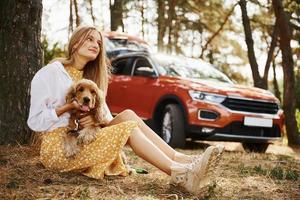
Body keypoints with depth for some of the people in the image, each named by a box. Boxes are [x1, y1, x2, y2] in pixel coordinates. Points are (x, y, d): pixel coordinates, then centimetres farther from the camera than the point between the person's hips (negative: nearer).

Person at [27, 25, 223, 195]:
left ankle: (180, 159, -25)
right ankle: (180, 174, -35)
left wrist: (96, 118, -16)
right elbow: (35, 121, -10)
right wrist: (68, 107, -22)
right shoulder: (49, 73, -5)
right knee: (129, 128, -22)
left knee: (127, 115, -16)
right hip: (58, 146, -6)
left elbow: (105, 115, 7)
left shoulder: (89, 77, 16)